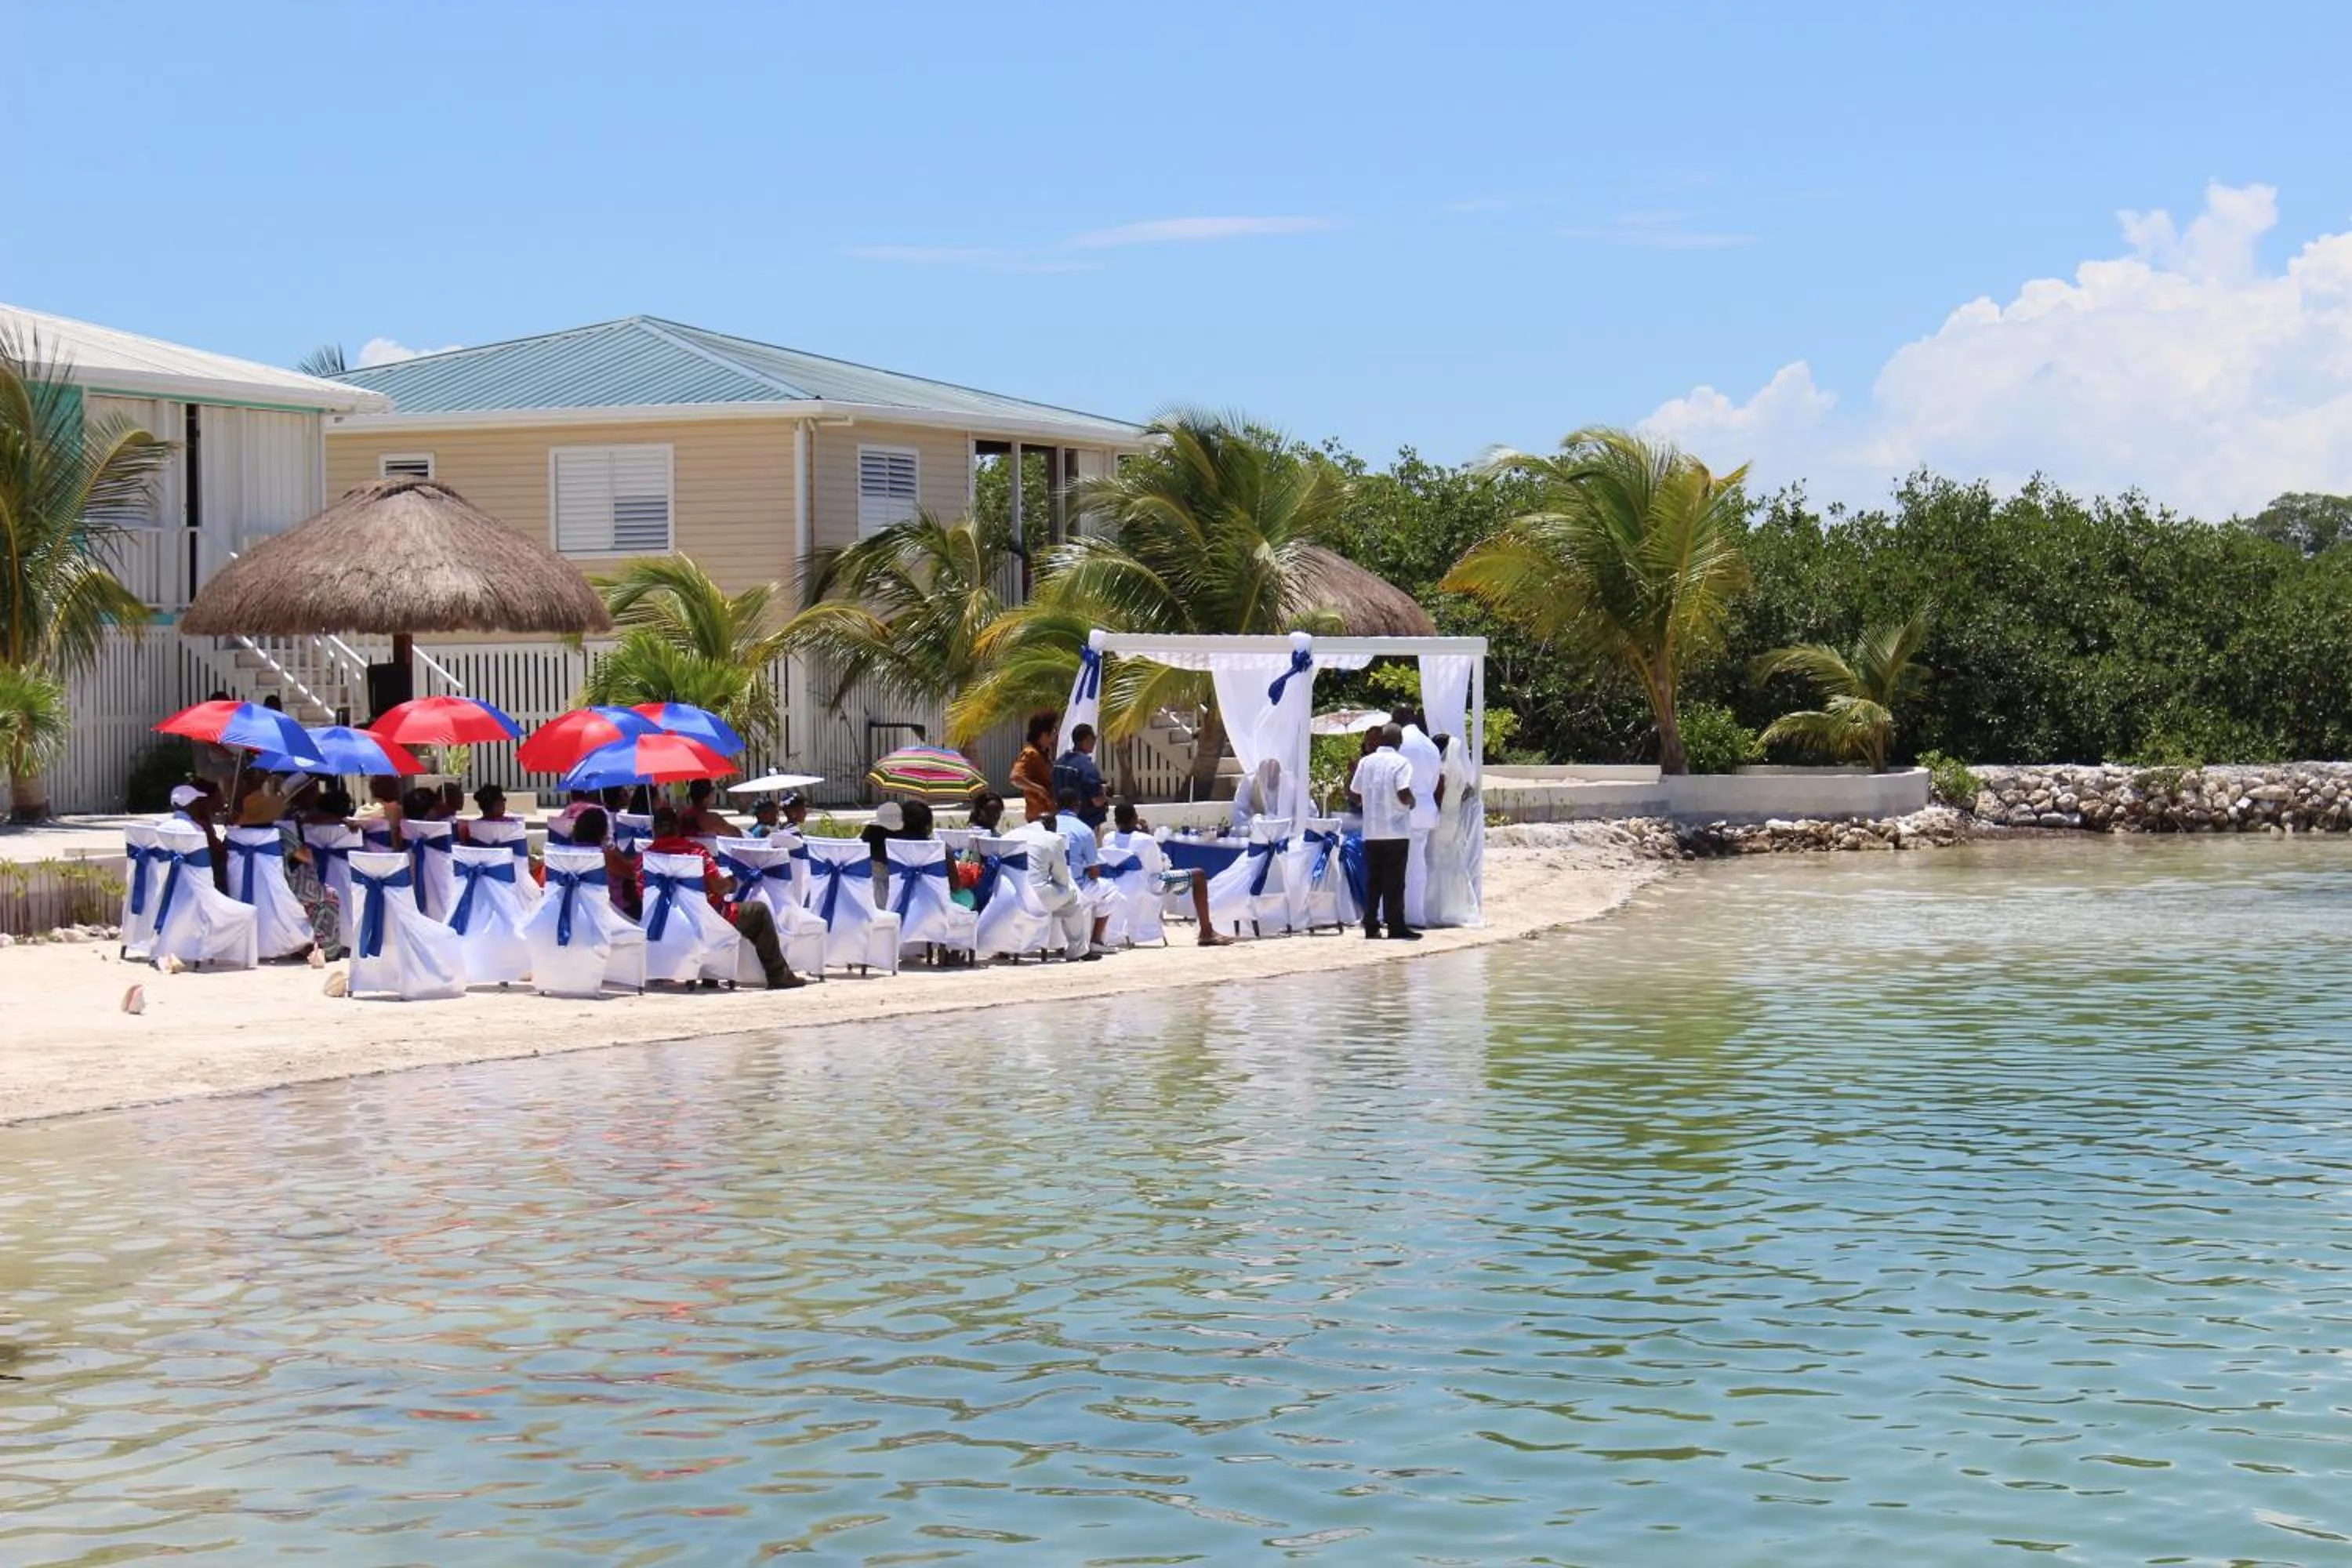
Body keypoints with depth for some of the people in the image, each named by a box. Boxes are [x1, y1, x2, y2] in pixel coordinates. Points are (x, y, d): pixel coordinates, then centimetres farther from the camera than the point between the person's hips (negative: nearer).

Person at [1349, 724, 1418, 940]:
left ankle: (1371, 926, 8)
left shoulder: (1365, 762, 5)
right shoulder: (1400, 763, -10)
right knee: (1394, 882, -2)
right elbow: (1404, 794, -19)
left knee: (1373, 880, 8)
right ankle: (1396, 927, -2)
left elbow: (1355, 793, 9)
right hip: (1396, 831, -4)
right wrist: (1411, 802, 2)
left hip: (1371, 832, 4)